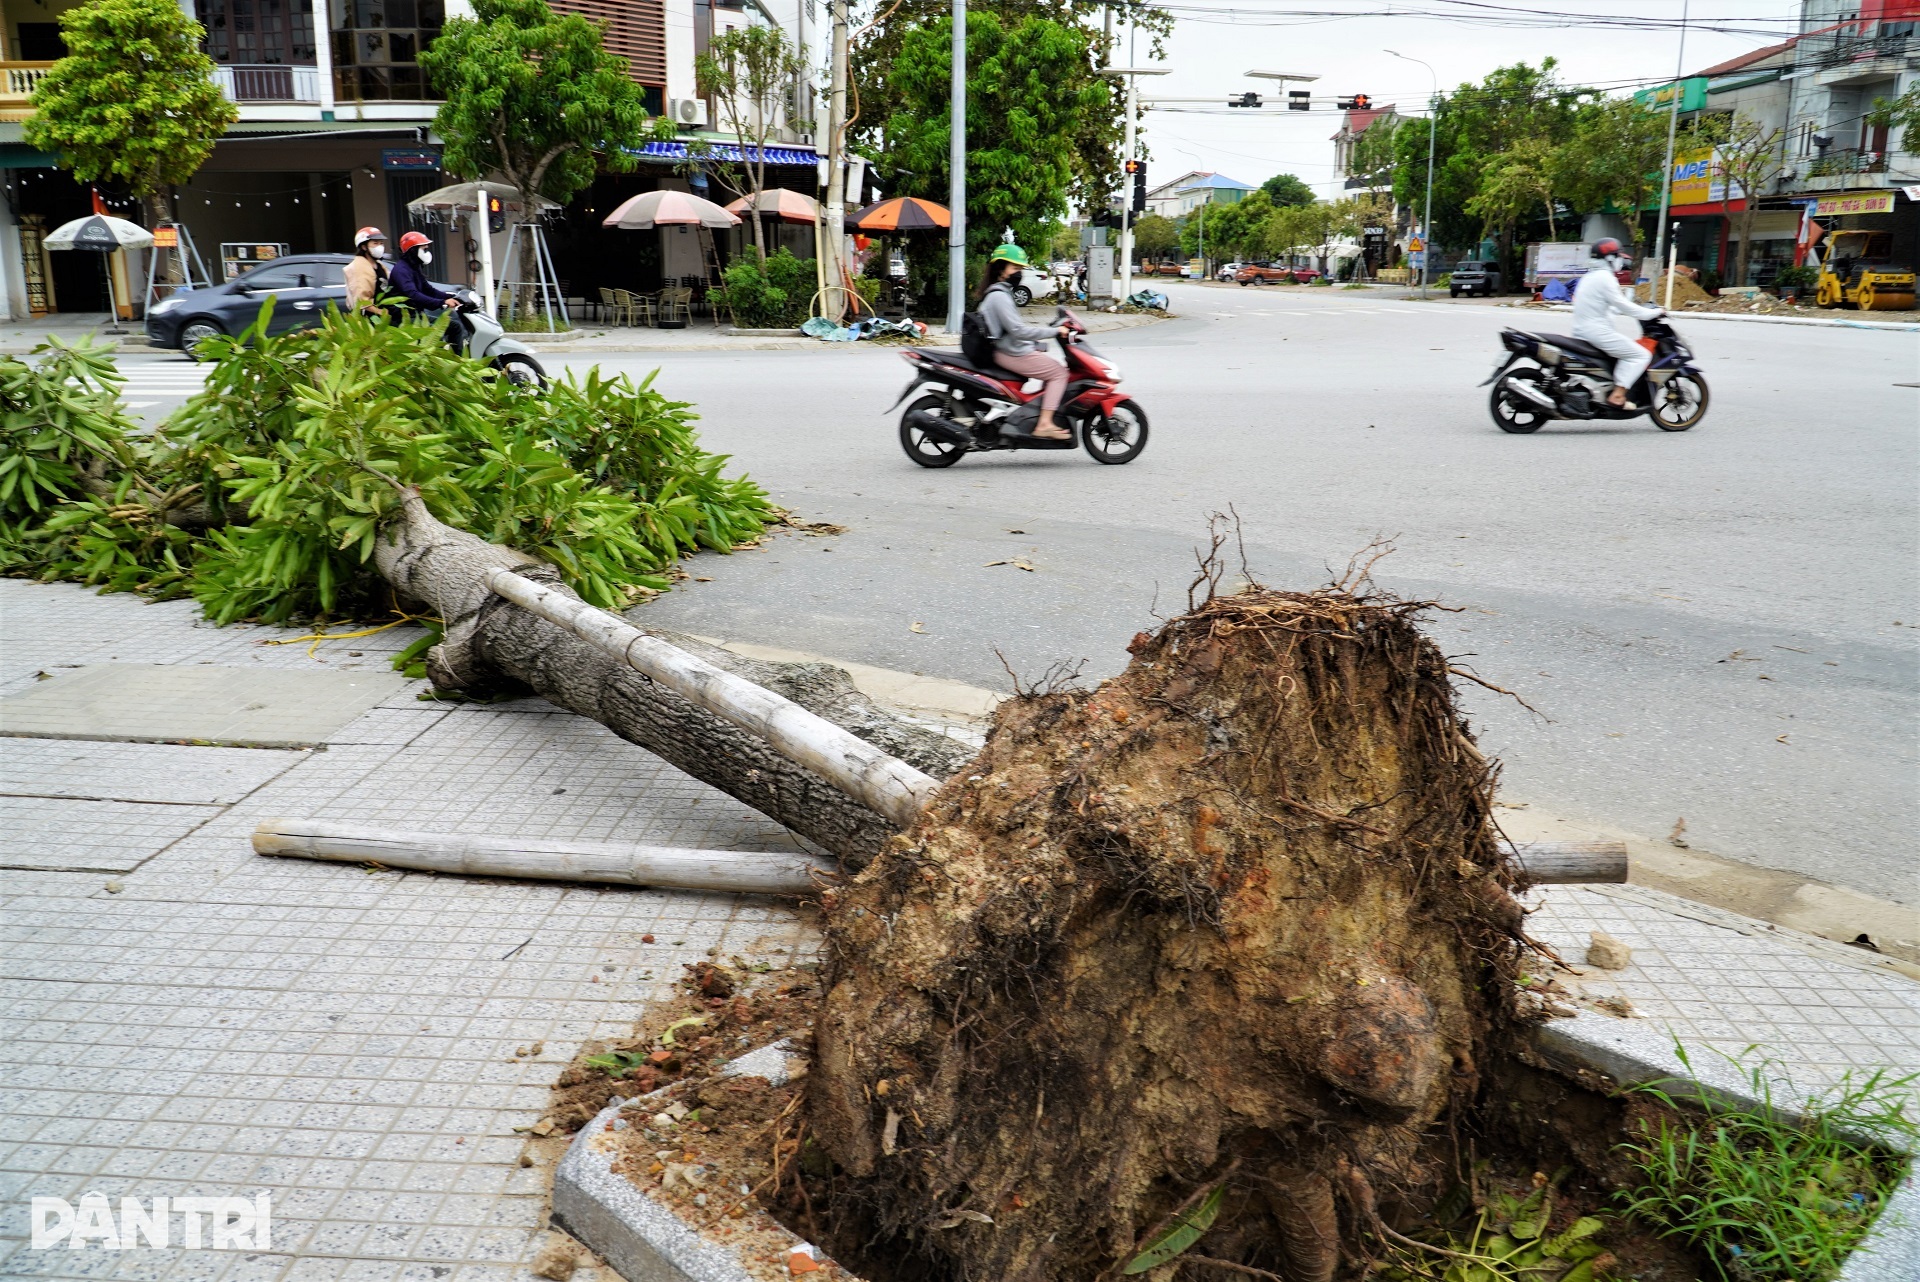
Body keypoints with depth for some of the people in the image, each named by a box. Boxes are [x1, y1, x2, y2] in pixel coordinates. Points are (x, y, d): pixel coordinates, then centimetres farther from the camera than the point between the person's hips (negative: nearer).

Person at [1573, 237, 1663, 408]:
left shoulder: (1590, 276, 17)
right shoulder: (1605, 278, -13)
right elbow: (1623, 306, -16)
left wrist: (1633, 306, 28)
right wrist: (1655, 312, -6)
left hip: (1582, 331, 10)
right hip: (1598, 332, -10)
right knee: (1640, 355, -10)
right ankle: (1617, 395, -19)